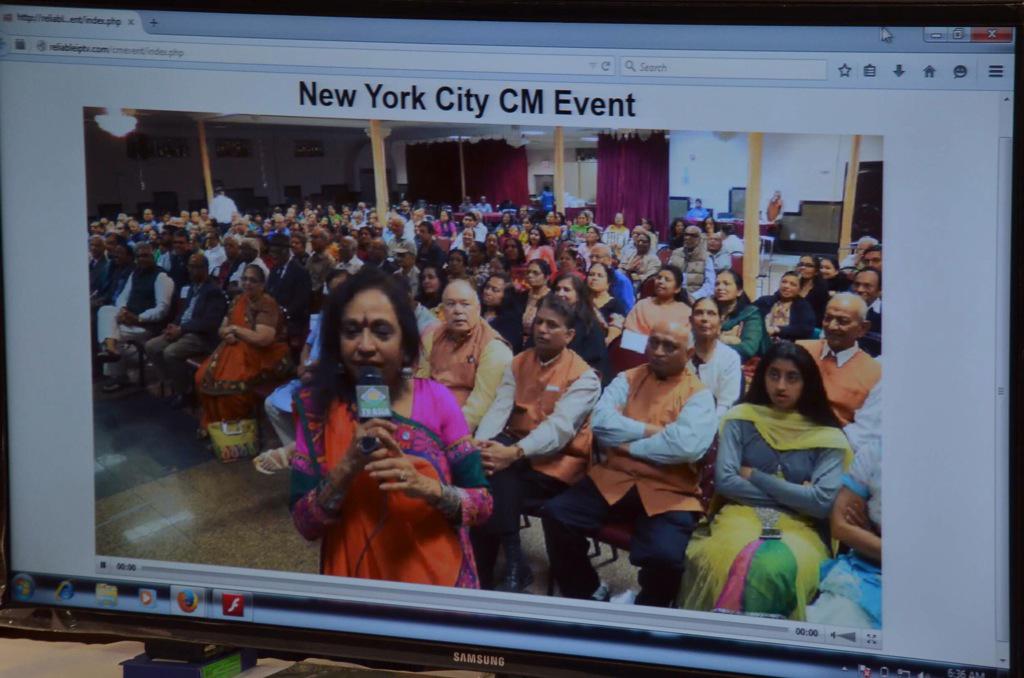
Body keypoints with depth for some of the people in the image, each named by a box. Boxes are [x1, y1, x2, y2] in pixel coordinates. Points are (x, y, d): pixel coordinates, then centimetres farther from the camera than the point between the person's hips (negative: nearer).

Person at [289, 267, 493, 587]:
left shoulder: (436, 399, -7)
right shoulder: (318, 405, -7)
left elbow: (483, 505, -6)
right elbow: (305, 524, -8)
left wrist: (428, 487, -24)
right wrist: (348, 468, -23)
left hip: (438, 581, 0)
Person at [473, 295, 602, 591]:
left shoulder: (583, 376, -8)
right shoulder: (518, 364, 11)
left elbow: (560, 427, -22)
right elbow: (499, 409, -2)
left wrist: (514, 453, -38)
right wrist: (479, 443, -24)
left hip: (557, 462, -5)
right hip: (515, 451, 5)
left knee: (498, 479, -31)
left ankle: (514, 565, -18)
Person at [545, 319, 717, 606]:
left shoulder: (698, 394, 0)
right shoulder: (628, 379, 11)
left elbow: (686, 445, -19)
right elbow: (602, 423, -5)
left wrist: (627, 442, -10)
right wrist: (650, 430, -11)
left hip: (668, 491, -4)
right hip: (614, 479, 4)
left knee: (665, 556, -30)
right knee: (557, 514, -18)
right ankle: (588, 594, 5)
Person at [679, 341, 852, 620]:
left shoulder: (827, 437, 7)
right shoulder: (741, 419, 10)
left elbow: (822, 502, -5)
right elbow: (725, 481, -1)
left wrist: (754, 476, -1)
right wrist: (791, 494, -3)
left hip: (798, 526, 0)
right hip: (743, 516, 0)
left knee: (780, 567, -38)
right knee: (724, 562, -37)